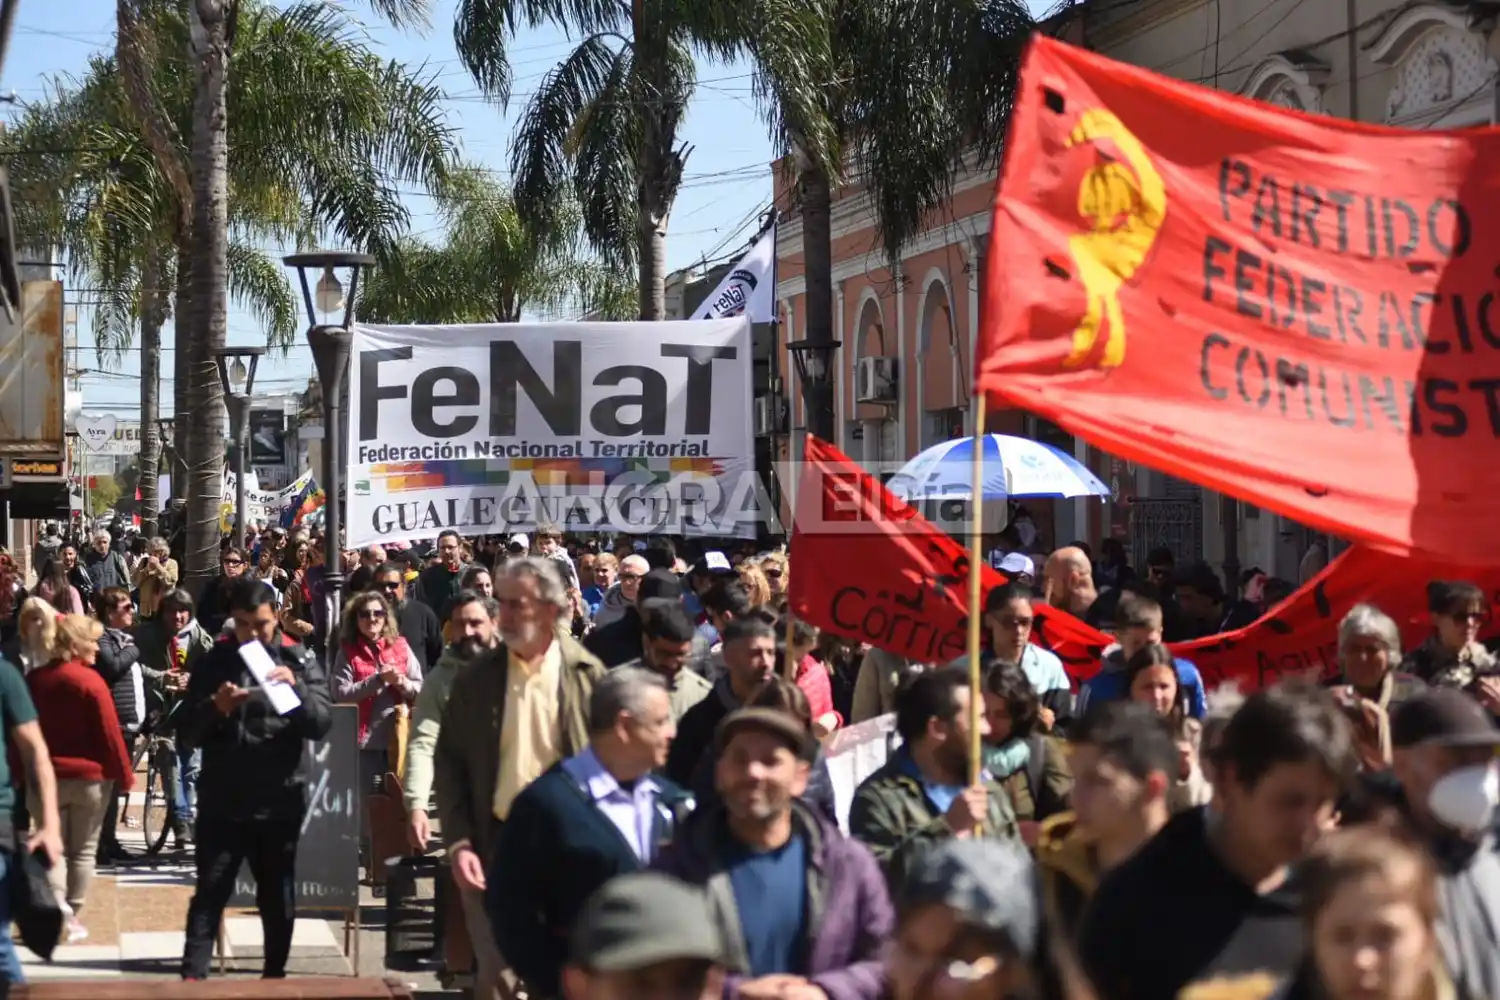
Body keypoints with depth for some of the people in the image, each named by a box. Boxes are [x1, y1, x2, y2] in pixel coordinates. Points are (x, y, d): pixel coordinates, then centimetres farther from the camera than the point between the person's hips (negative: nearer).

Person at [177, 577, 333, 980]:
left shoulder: (298, 660, 2)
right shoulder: (215, 661, 3)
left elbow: (321, 724, -9)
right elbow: (187, 734, 0)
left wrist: (296, 687, -25)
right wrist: (215, 708, -20)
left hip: (279, 801, 1)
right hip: (221, 802, 0)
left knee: (278, 900, 10)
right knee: (209, 895, -3)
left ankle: (274, 976, 21)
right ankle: (192, 977, -4)